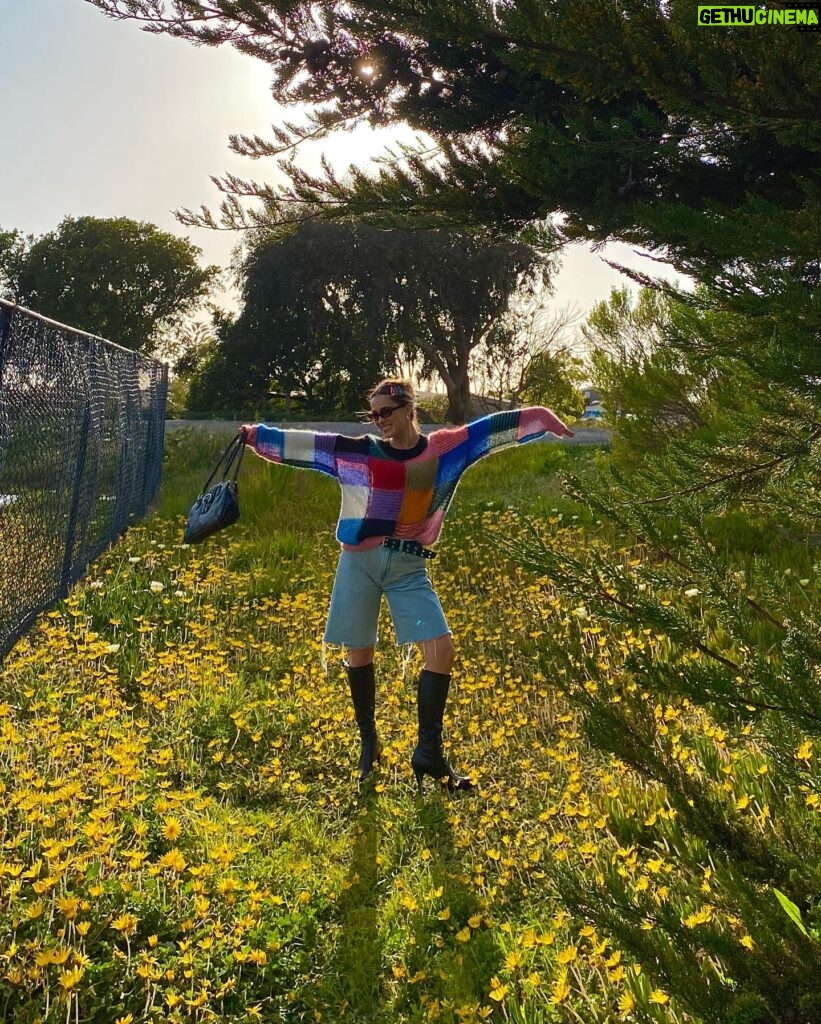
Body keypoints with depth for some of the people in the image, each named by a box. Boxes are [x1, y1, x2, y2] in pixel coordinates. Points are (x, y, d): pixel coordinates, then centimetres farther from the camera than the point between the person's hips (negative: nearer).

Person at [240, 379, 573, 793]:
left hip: (408, 566, 0)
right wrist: (255, 435, 1)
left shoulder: (446, 448, 4)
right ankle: (368, 743, 26)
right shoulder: (357, 451, 3)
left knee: (442, 649, -10)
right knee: (358, 653, 7)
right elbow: (299, 444, 4)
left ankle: (428, 752, 2)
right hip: (359, 561, 0)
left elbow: (495, 428, 5)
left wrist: (542, 417, 2)